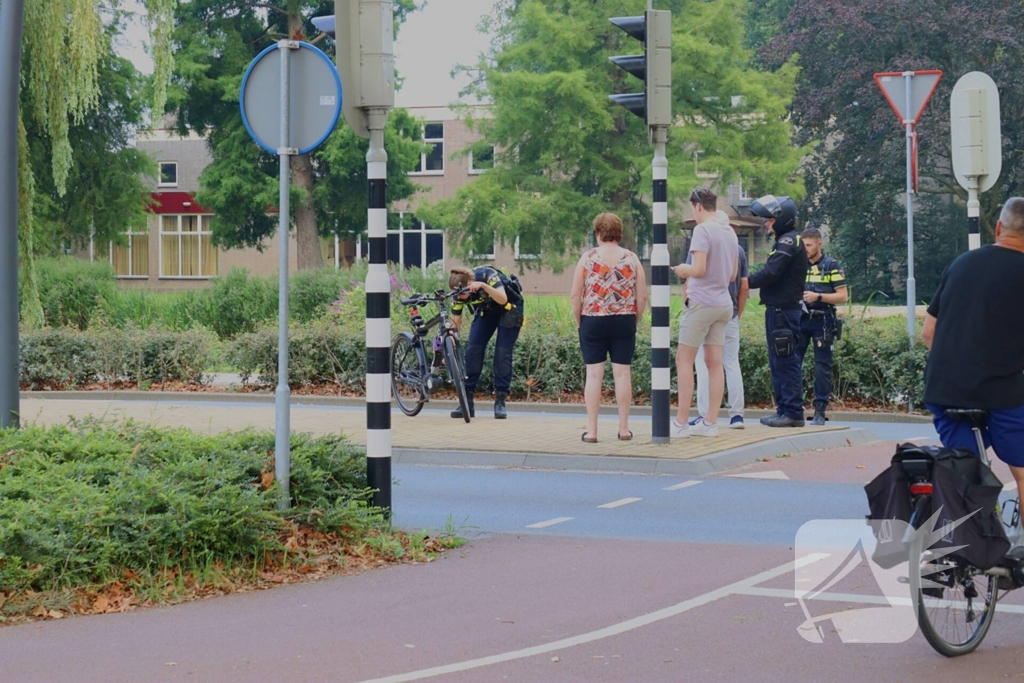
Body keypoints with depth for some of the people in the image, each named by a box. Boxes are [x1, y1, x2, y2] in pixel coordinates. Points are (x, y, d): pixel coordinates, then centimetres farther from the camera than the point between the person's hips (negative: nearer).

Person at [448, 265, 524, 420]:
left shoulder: (488, 275, -35)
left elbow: (503, 299, -46)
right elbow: (455, 322, -12)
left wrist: (483, 286, -60)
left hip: (509, 309, -4)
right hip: (486, 310, 4)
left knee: (503, 353, -13)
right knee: (473, 350, -11)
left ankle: (500, 401, -8)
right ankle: (468, 401, -7)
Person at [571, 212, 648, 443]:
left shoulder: (588, 258, -2)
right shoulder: (632, 259, 2)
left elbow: (575, 296, -4)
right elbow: (642, 297, 1)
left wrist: (578, 321, 7)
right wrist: (634, 321, 13)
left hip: (593, 321, -1)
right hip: (624, 321, 1)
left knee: (594, 374, 1)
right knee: (622, 374, 6)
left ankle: (591, 430, 1)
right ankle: (624, 428, 10)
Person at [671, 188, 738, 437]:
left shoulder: (702, 230, -13)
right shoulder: (730, 233, 12)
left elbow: (699, 269, -20)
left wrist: (684, 270, 1)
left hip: (701, 302, -7)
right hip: (723, 303, 7)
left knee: (684, 360, 0)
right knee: (714, 363, 7)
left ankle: (681, 422, -1)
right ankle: (710, 423, 7)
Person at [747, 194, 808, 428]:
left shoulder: (788, 241, -13)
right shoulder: (786, 240, 20)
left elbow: (770, 274, -20)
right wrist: (749, 281, 7)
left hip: (783, 310, -11)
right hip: (779, 309, 11)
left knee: (786, 361, -8)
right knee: (778, 362, 14)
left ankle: (792, 412, -6)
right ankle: (783, 409, 18)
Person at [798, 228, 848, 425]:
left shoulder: (832, 266, 0)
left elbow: (843, 296, -3)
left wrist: (818, 297, -16)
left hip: (822, 321, -3)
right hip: (800, 320, 3)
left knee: (822, 367, -1)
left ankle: (820, 411, 4)